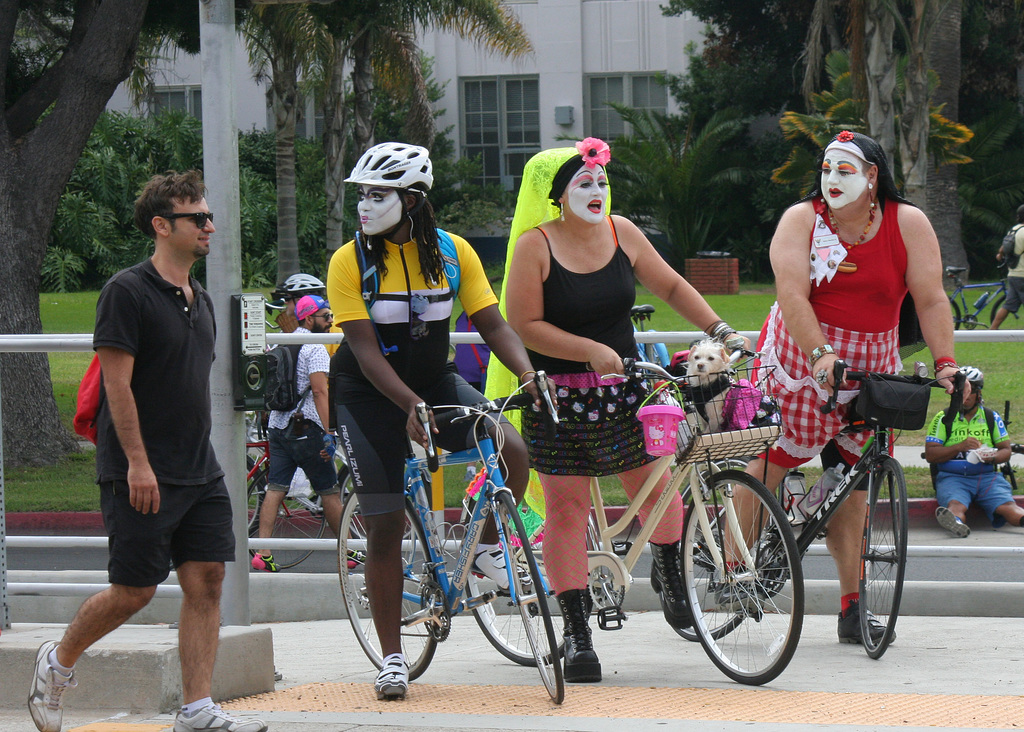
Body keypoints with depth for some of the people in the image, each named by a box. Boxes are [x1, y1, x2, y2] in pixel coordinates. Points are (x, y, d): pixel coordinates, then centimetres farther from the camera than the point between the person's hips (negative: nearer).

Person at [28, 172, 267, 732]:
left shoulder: (199, 300, 14)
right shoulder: (128, 292, -11)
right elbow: (117, 382, -15)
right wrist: (138, 462, -20)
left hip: (199, 471, 8)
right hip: (141, 474, -8)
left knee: (206, 580, -1)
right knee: (134, 590, -3)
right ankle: (58, 662, 20)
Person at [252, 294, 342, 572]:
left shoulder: (281, 345, 15)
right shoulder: (314, 348, -9)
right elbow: (320, 391, -18)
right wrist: (328, 433, -21)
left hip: (278, 426, 7)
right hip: (306, 429, -7)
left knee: (275, 489, 1)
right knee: (329, 491, 3)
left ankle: (263, 551, -10)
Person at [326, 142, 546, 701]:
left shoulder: (453, 252, -6)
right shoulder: (350, 261, -14)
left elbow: (492, 324, -5)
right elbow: (365, 350, -21)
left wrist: (528, 373, -24)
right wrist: (411, 406, -36)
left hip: (435, 380, 2)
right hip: (369, 396, -2)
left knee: (512, 450, -24)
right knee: (384, 528, -5)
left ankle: (487, 548, 3)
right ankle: (392, 658, 6)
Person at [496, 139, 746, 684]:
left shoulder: (620, 233, 4)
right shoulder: (536, 245, -10)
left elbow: (671, 286, 13)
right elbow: (525, 326, -14)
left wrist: (719, 330, 4)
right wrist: (592, 351, -20)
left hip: (622, 392, 4)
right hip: (558, 396, -4)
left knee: (655, 485, 2)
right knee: (566, 508, -3)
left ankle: (669, 575, 33)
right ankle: (576, 632, 2)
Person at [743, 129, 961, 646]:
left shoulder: (909, 224, -3)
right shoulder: (801, 220, -8)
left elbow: (930, 300, -5)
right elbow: (792, 294, -19)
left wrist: (945, 363, -17)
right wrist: (822, 355, -32)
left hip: (869, 369, 2)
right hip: (797, 363, -2)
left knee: (851, 481, 3)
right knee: (767, 467, -4)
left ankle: (851, 604, 5)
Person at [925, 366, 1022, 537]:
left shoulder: (992, 418, 17)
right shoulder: (943, 419, 10)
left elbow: (1006, 450, 15)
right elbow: (930, 455, 2)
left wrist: (992, 457, -9)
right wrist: (960, 447, -12)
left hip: (986, 476, 2)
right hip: (952, 477, -2)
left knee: (1006, 506, -30)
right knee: (956, 506, -38)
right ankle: (955, 523, -72)